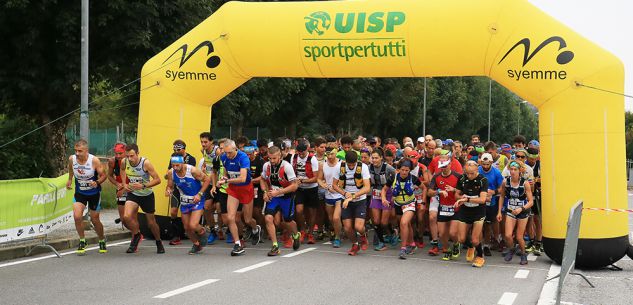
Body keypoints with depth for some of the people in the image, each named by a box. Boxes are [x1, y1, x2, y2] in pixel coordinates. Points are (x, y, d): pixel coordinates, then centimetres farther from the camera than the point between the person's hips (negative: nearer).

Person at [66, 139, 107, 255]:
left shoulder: (94, 161, -23)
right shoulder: (71, 159, -13)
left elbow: (103, 175, -13)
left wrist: (97, 182, -31)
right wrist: (69, 180, 8)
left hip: (94, 193, -2)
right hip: (79, 193, 2)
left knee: (95, 220, 7)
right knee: (77, 216, -18)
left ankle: (102, 241, 34)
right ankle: (82, 241, 2)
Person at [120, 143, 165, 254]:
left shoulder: (145, 163, -24)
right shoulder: (124, 162, -12)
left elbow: (157, 180, -22)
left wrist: (143, 186, -33)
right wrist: (124, 184, 1)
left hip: (147, 195, -3)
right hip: (132, 194, 3)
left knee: (151, 222, 9)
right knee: (127, 216, -22)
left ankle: (159, 243, 36)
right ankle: (137, 235, 6)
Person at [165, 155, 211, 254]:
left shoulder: (192, 170, -24)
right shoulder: (171, 173, -12)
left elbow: (207, 179, -13)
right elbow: (170, 186, 3)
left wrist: (200, 194, -19)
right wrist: (168, 191, -22)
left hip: (196, 200, -5)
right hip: (184, 201, 5)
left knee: (193, 226, -19)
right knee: (187, 228, 10)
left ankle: (203, 232, 17)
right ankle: (196, 245, 37)